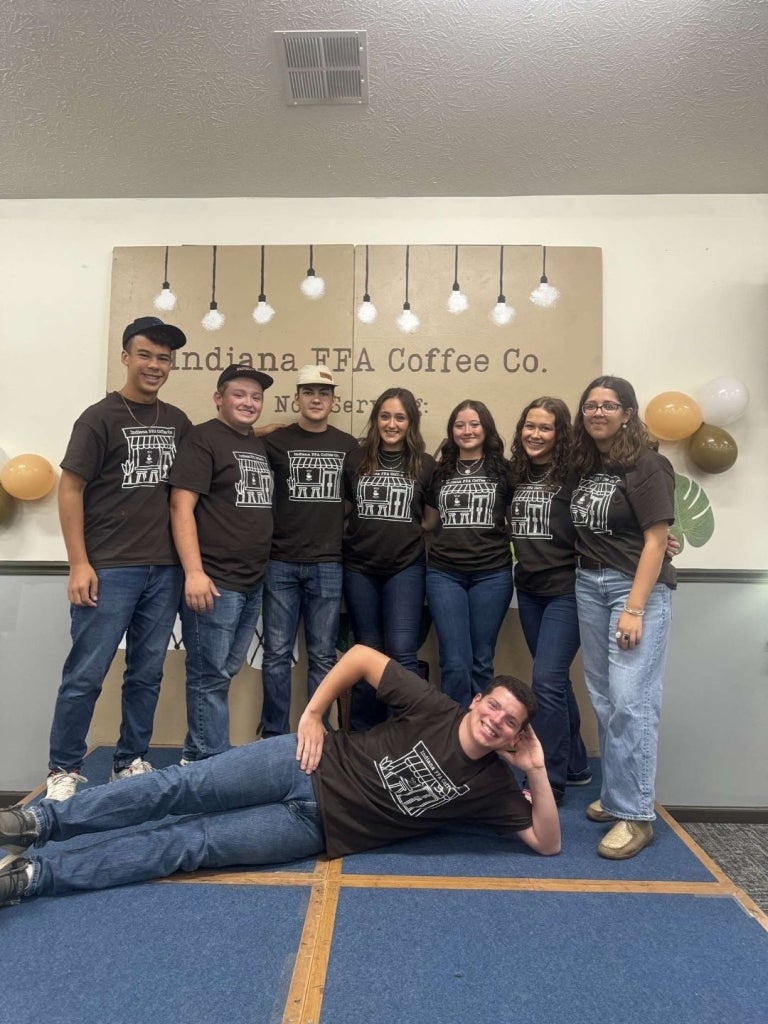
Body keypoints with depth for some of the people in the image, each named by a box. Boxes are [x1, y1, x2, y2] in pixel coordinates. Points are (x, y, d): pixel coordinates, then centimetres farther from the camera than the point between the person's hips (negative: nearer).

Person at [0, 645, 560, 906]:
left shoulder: (492, 786, 0)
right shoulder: (436, 710, -5)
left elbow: (547, 842, -2)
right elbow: (362, 655, -4)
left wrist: (538, 772, -15)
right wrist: (312, 715, -10)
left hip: (320, 828, 0)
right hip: (311, 765, 0)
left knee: (189, 843, -11)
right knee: (182, 787, -14)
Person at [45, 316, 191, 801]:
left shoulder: (178, 422, 10)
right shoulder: (100, 418, -3)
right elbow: (70, 489, -5)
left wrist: (188, 560, 9)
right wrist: (79, 563, -11)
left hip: (165, 569, 4)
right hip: (110, 568, -4)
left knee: (147, 673, 11)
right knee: (86, 674, 2)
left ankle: (132, 762, 25)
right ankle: (64, 769, 19)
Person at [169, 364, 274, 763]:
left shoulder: (260, 446, 16)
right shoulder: (203, 438, -6)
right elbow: (181, 506, -14)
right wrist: (194, 572, -21)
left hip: (252, 583, 8)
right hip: (214, 581, -8)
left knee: (225, 672, 15)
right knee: (210, 675, 0)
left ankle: (196, 755, 28)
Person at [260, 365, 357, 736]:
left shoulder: (349, 446, 8)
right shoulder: (275, 441, 2)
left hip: (329, 565, 1)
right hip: (281, 563, -1)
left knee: (322, 656, 8)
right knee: (277, 653, 5)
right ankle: (275, 736, 18)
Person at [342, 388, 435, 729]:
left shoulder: (425, 465, 1)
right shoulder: (355, 459, 3)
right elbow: (342, 508, 13)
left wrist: (406, 533, -3)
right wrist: (367, 531, 2)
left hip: (406, 567, -1)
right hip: (359, 567, 2)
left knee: (402, 652, -11)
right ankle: (363, 735, 26)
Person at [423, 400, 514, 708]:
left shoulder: (503, 470, 4)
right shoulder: (439, 472, 10)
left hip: (492, 574, -1)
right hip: (444, 573, 1)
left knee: (482, 662, 9)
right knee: (455, 664, -2)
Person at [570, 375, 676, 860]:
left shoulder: (648, 466, -9)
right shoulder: (586, 464, 10)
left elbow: (655, 541, -13)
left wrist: (634, 609, -17)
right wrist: (589, 581, 2)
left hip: (637, 585, -6)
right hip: (589, 584, 7)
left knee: (631, 700, -8)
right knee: (604, 698, 12)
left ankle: (635, 814, 3)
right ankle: (616, 793, 25)